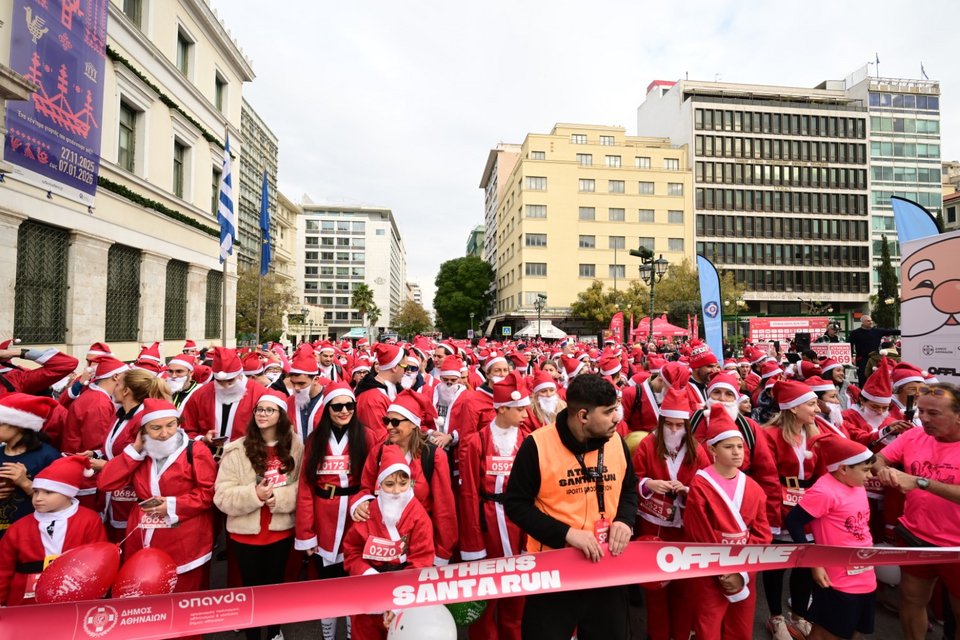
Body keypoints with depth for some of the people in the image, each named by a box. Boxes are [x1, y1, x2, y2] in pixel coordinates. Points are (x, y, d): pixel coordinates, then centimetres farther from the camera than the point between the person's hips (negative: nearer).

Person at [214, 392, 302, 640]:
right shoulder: (236, 450, -9)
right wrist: (255, 495, -25)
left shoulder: (296, 447, -5)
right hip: (247, 531, -1)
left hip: (282, 529, 1)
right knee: (252, 585, 13)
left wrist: (279, 497, -21)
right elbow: (222, 495, -11)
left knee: (275, 582, 20)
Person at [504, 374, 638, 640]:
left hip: (608, 564, 5)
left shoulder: (616, 441, -4)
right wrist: (565, 534, -23)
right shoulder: (537, 445, -20)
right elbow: (516, 504, -14)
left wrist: (624, 520, -8)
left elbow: (629, 489, 12)